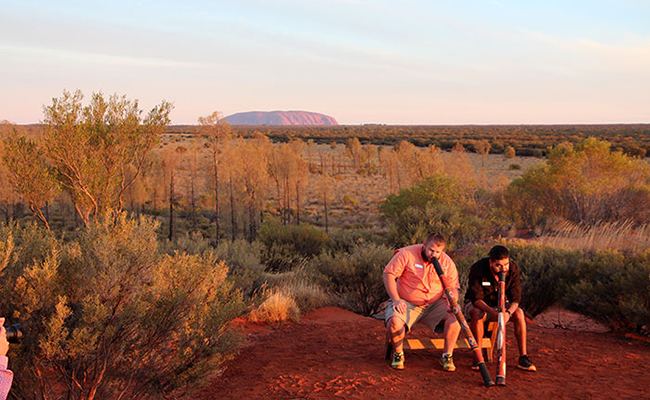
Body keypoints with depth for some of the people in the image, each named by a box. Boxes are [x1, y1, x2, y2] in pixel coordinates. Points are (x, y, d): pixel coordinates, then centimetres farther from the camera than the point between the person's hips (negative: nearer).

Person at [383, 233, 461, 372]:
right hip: (406, 303, -3)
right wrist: (395, 299, -21)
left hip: (435, 304, 3)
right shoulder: (406, 254, -11)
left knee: (455, 318, -23)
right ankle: (398, 354, -3)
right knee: (395, 323, -32)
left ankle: (447, 356, -6)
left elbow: (453, 286, 3)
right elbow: (389, 274, -12)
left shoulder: (447, 262, 0)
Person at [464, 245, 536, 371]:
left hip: (500, 304, 3)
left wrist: (508, 312, -41)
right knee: (478, 313, -37)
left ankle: (523, 357, -19)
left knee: (519, 313, -25)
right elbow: (476, 299, -28)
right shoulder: (477, 269, -26)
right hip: (476, 304, -3)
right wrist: (493, 312, -46)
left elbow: (515, 298, -19)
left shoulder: (513, 269, -17)